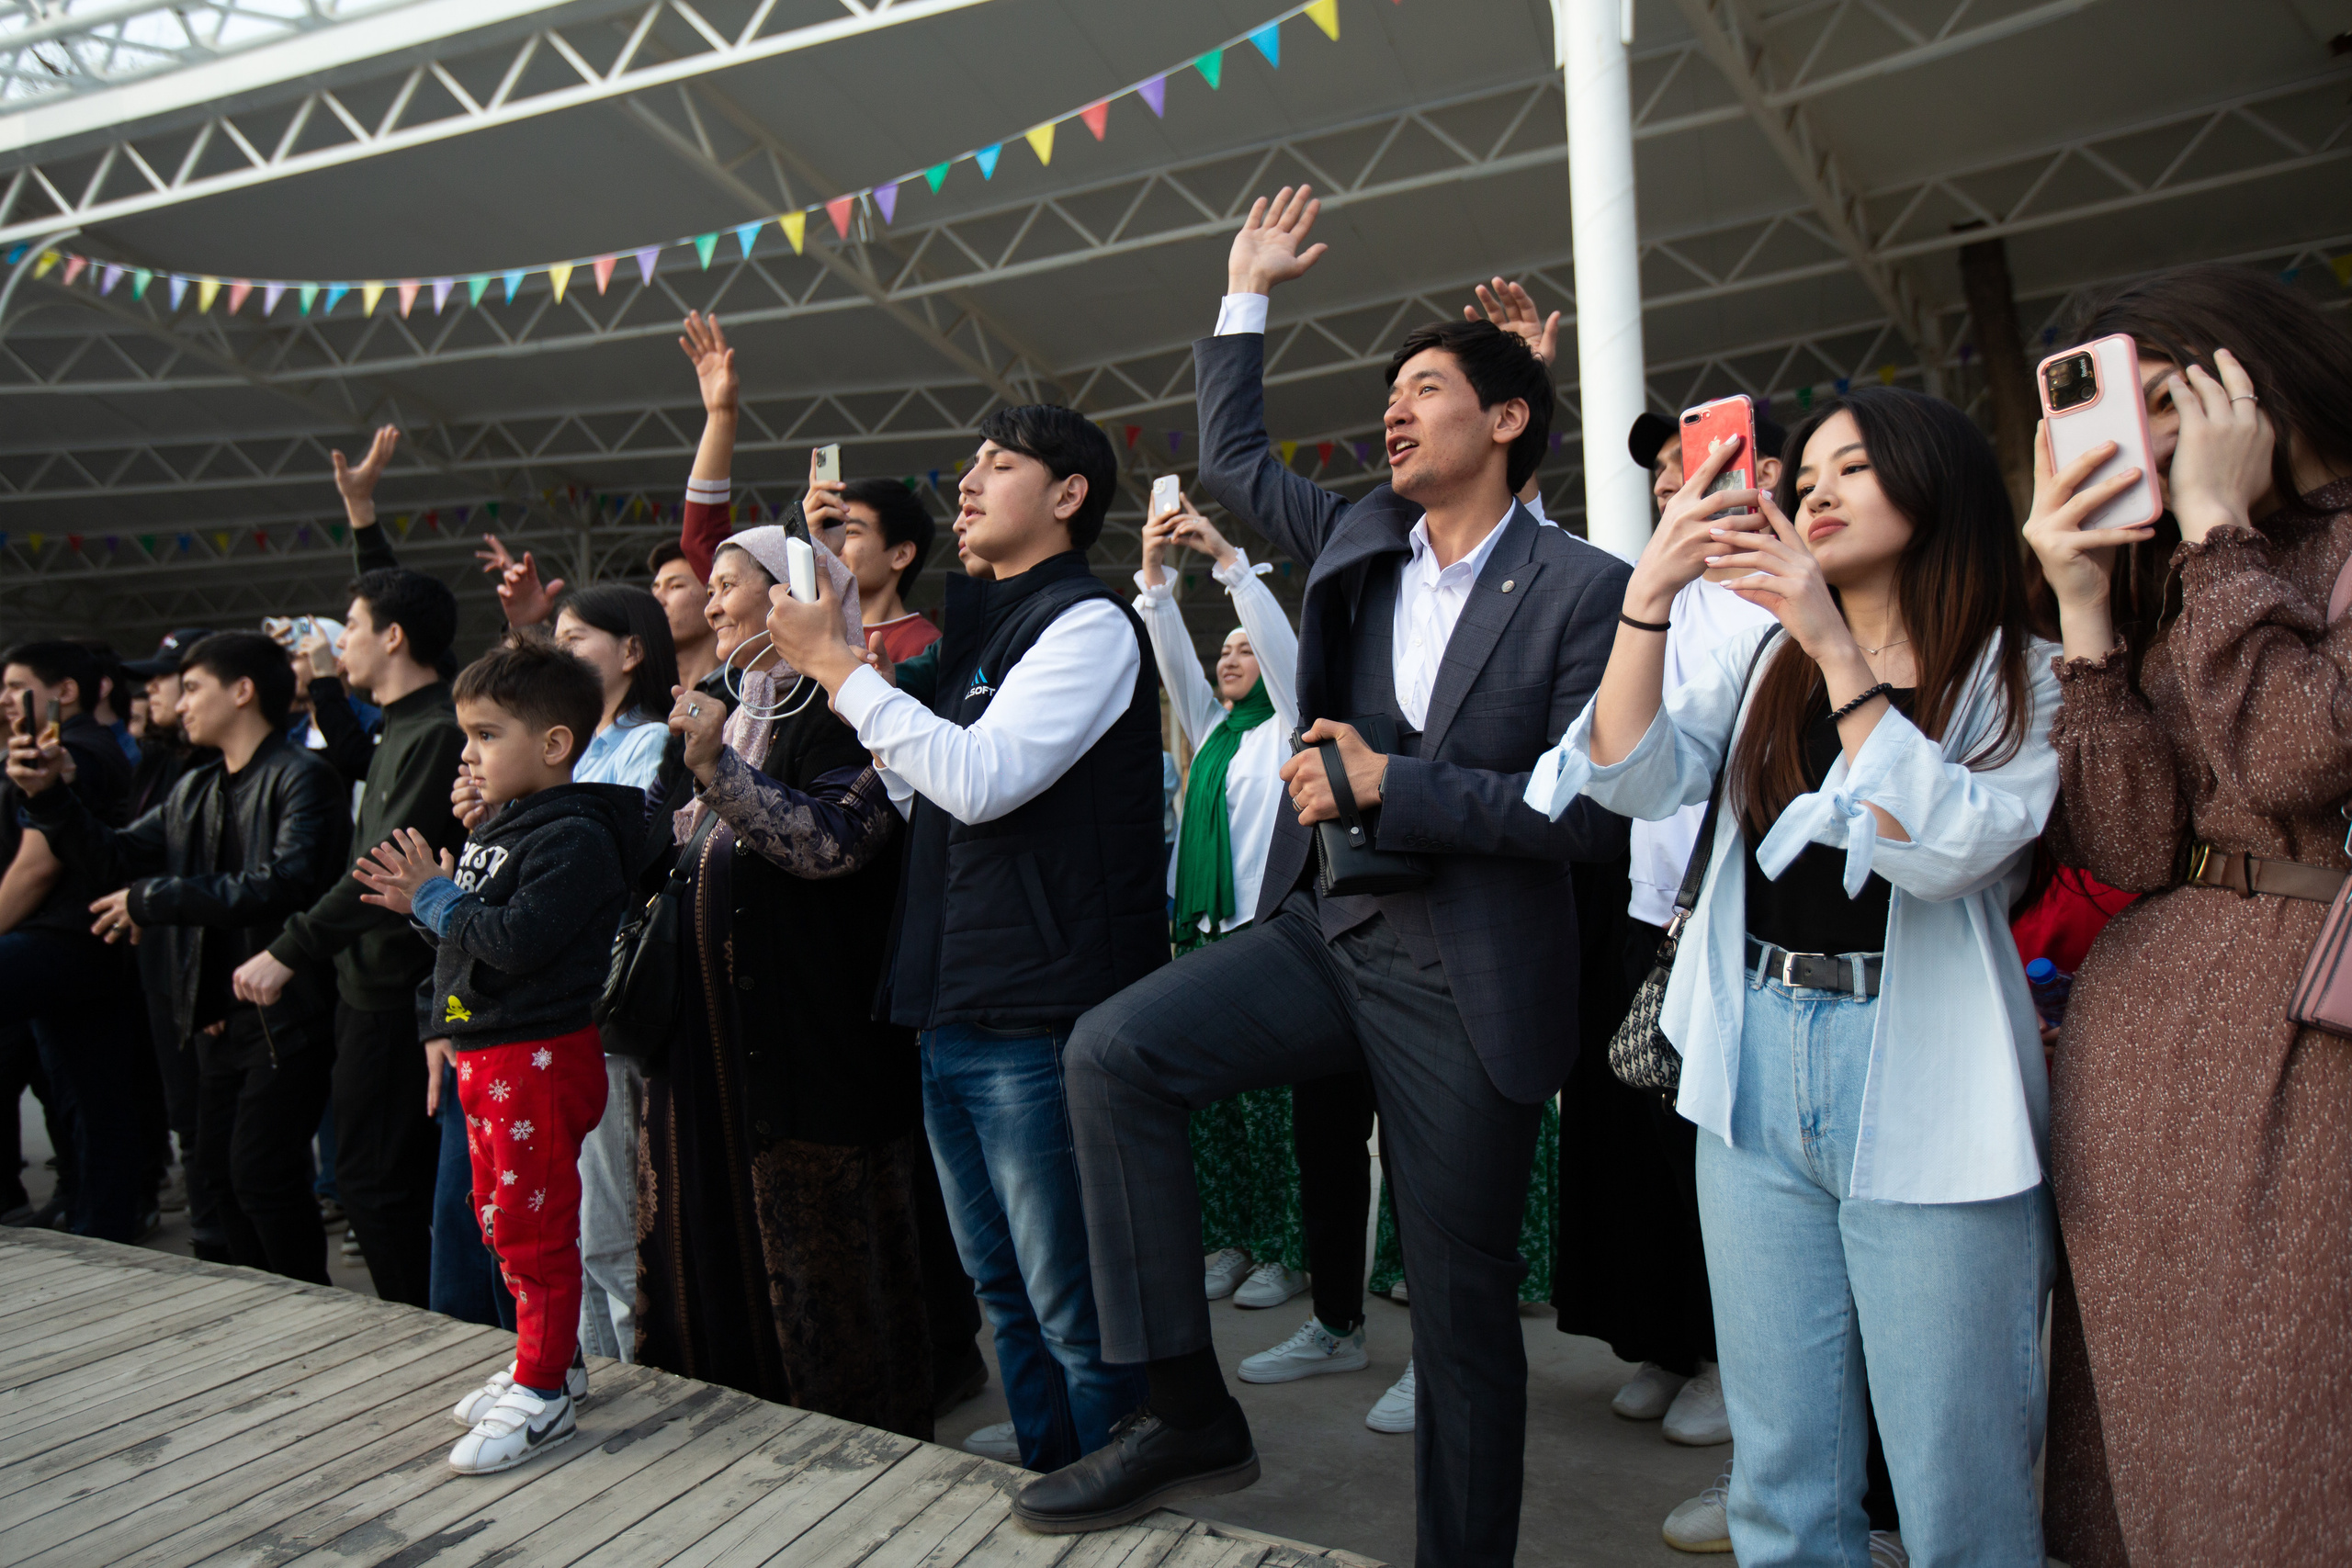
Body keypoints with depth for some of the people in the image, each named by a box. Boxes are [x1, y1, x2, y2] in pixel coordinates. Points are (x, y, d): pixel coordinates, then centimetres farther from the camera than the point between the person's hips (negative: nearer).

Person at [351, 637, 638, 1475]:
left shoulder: (574, 837, -17)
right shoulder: (494, 828, 13)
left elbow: (515, 941, -25)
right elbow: (462, 940, 20)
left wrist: (435, 898, -14)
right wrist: (439, 1024, 10)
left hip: (540, 1058, -10)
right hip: (482, 1054, 10)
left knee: (533, 1225, -2)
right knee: (500, 1217, 18)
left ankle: (543, 1392, 10)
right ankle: (549, 1359, 32)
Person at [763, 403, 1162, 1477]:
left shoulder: (1088, 621, -8)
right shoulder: (978, 631, 19)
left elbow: (981, 778, -20)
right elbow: (923, 795, 24)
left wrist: (839, 665, -12)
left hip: (1039, 1022, -9)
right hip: (956, 1015, 9)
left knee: (1076, 1307, -1)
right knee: (1007, 1295, 18)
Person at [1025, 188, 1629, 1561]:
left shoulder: (1584, 590, -8)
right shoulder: (1357, 543, 9)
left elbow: (1597, 812, -14)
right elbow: (1236, 461, 24)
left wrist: (1393, 787, -16)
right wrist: (1246, 294, 20)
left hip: (1467, 982, -4)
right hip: (1322, 933, 5)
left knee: (1463, 1306, 5)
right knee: (1112, 1052, -17)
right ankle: (1191, 1413, -7)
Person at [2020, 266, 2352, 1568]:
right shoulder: (2165, 586, 13)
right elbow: (2126, 847, 1)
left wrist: (2220, 526, -10)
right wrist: (2086, 610, -3)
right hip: (2143, 1029, 6)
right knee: (2145, 1422, 10)